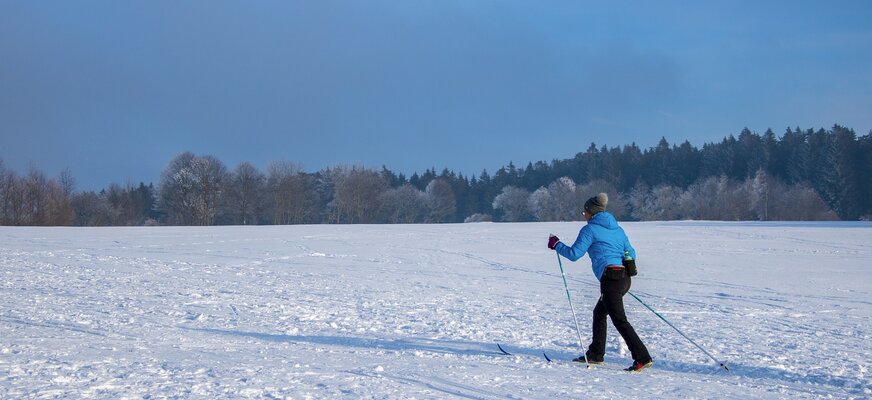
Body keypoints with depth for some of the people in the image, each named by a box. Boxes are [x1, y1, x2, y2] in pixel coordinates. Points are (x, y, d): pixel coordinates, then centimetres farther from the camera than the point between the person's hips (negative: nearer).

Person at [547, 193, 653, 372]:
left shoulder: (590, 229, -2)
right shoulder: (617, 229, 20)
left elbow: (574, 253, -4)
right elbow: (631, 254, 19)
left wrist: (556, 245, 12)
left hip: (610, 277, -9)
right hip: (624, 277, 9)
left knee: (619, 320, -9)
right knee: (599, 312, 22)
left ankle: (642, 358, -16)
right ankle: (596, 354, 28)